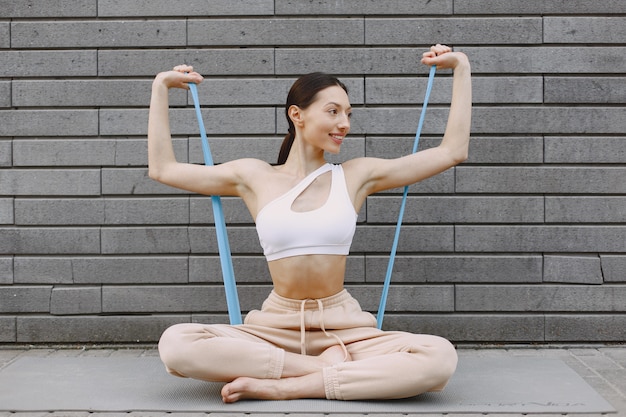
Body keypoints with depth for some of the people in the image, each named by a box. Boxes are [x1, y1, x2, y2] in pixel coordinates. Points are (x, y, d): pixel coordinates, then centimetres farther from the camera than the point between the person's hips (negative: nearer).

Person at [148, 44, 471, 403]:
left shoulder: (357, 175, 7)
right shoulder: (255, 177, 7)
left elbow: (452, 151, 10)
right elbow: (162, 168, 14)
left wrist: (461, 68, 11)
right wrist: (161, 87, 17)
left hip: (343, 327, 0)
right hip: (276, 327, 0)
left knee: (440, 357, -29)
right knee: (175, 343, -28)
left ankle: (284, 387, -25)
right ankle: (327, 369, -20)